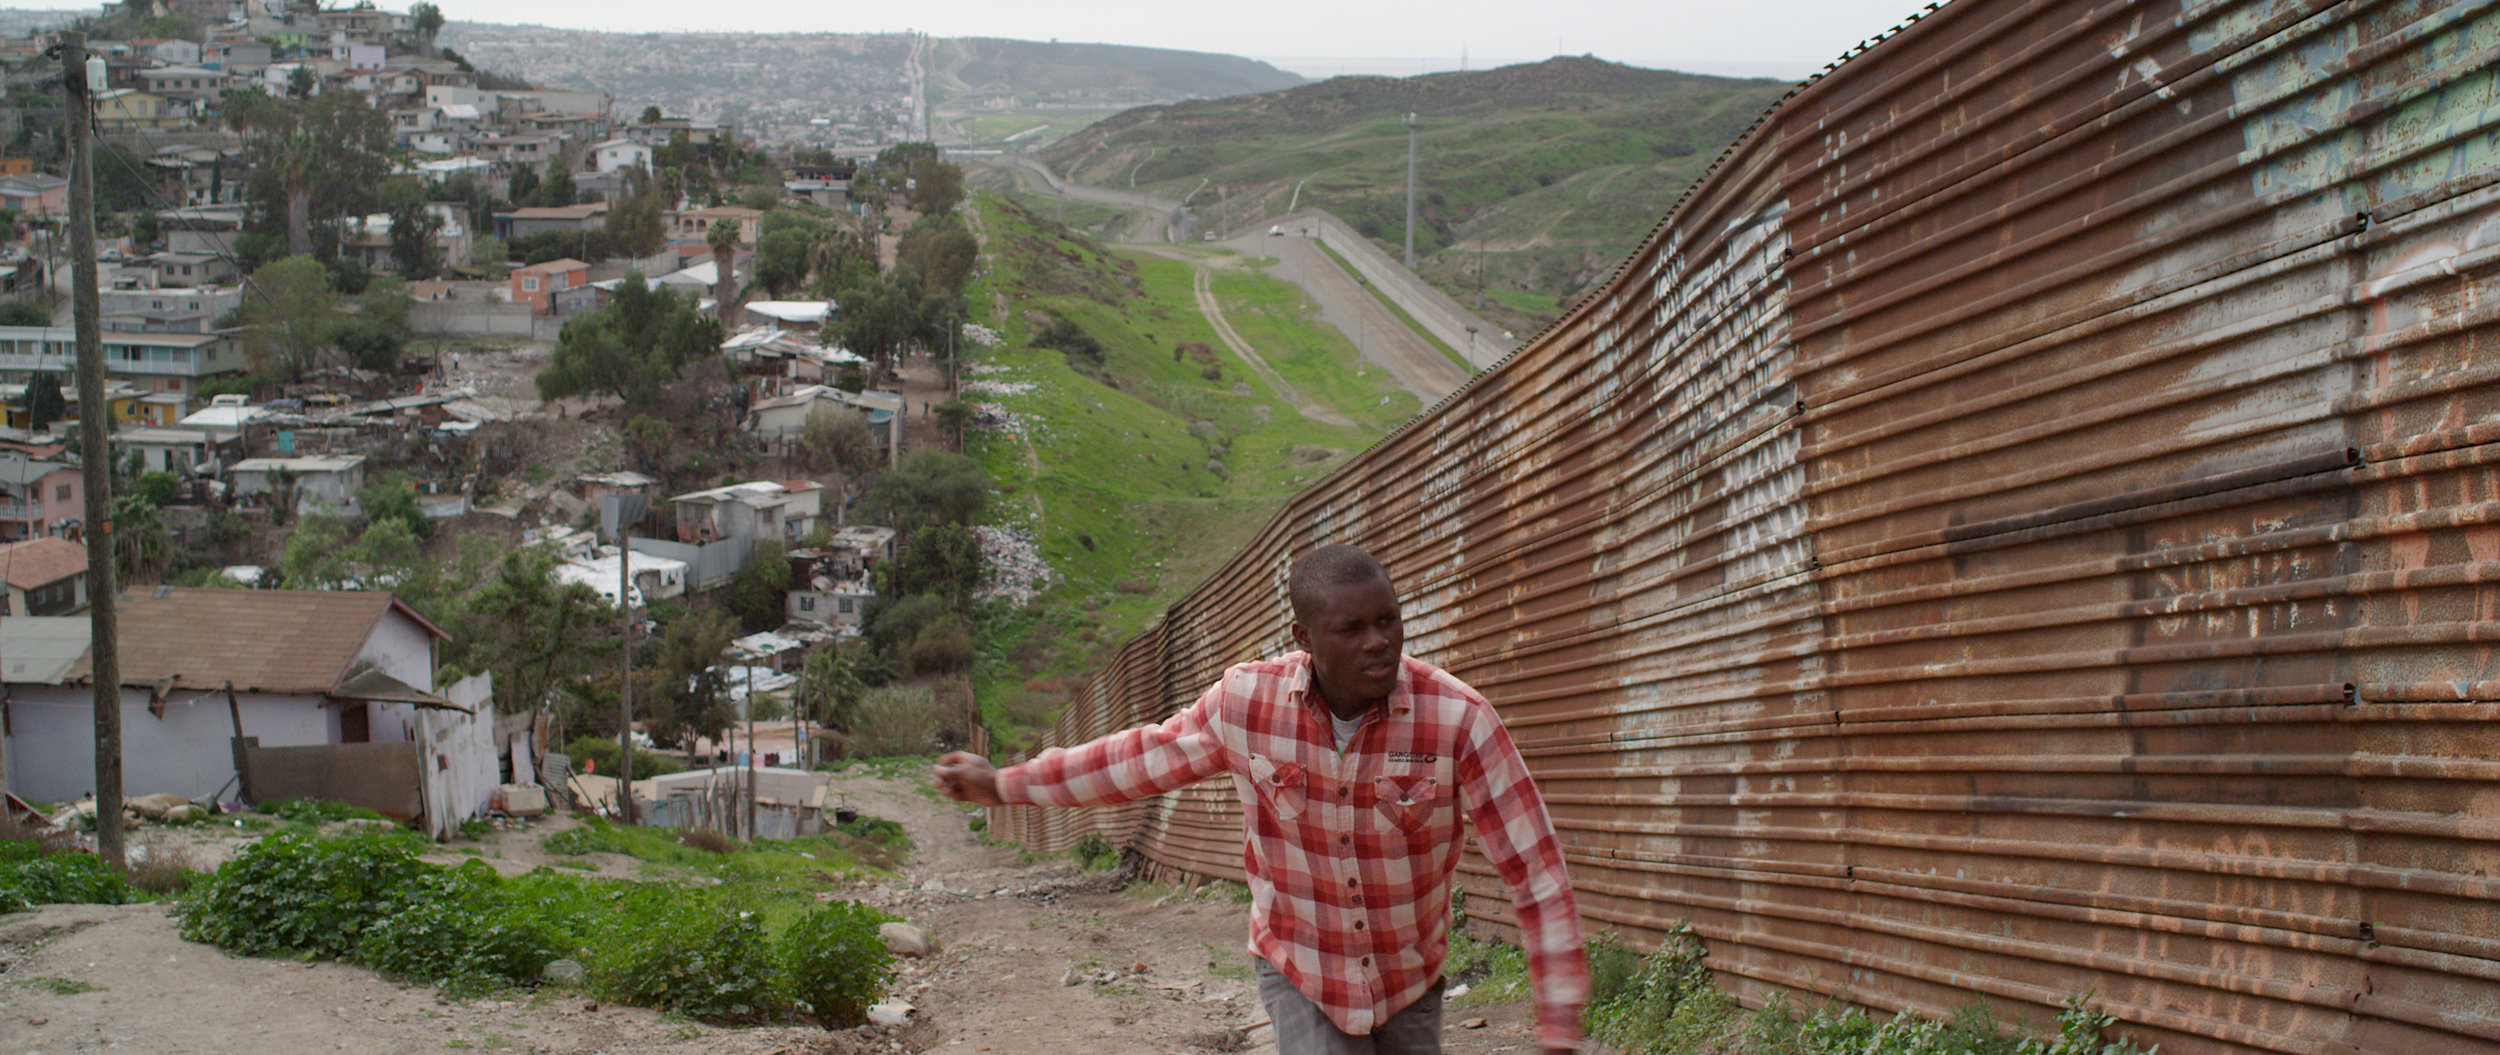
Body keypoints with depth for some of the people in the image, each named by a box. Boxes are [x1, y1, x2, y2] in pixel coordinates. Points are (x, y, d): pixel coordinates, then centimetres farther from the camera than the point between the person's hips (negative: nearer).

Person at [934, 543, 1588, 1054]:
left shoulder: (1458, 719, -23)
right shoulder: (1247, 700, -16)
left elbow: (1533, 869, -19)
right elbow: (1146, 757, 3)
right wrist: (1006, 785, 10)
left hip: (1410, 984, 0)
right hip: (1300, 972, 0)